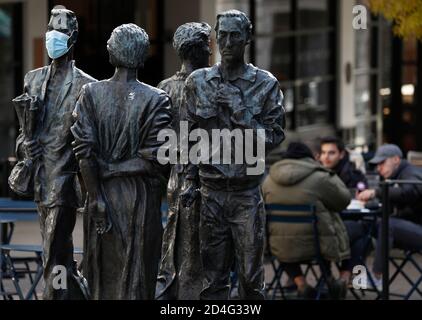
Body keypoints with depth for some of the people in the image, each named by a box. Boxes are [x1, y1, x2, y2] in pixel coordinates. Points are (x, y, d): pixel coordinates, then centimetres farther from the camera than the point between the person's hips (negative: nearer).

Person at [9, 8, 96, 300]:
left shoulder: (85, 85, -7)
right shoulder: (34, 79, 12)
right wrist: (24, 144, 1)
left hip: (65, 178, -7)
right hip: (41, 178, 7)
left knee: (54, 260, -9)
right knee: (61, 254, 17)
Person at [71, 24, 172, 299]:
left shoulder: (91, 94, -2)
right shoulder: (155, 99, -9)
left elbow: (84, 152, -8)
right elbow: (156, 158, -14)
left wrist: (97, 198, -6)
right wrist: (116, 169, -4)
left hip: (104, 194, 2)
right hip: (141, 195, -2)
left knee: (103, 270, 13)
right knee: (137, 275, 3)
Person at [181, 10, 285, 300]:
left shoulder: (265, 84, 1)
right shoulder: (198, 82, 7)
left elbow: (274, 137, -3)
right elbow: (189, 135, 11)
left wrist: (242, 112, -14)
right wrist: (191, 181, 7)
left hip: (247, 192, -2)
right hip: (210, 191, 2)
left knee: (251, 276, 0)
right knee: (213, 278, 5)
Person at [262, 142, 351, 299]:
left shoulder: (269, 180, 1)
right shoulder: (319, 179, -11)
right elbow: (343, 200, 2)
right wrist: (332, 177, 17)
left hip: (281, 249, 2)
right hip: (315, 245, -2)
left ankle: (300, 283, 17)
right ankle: (327, 280, 35)